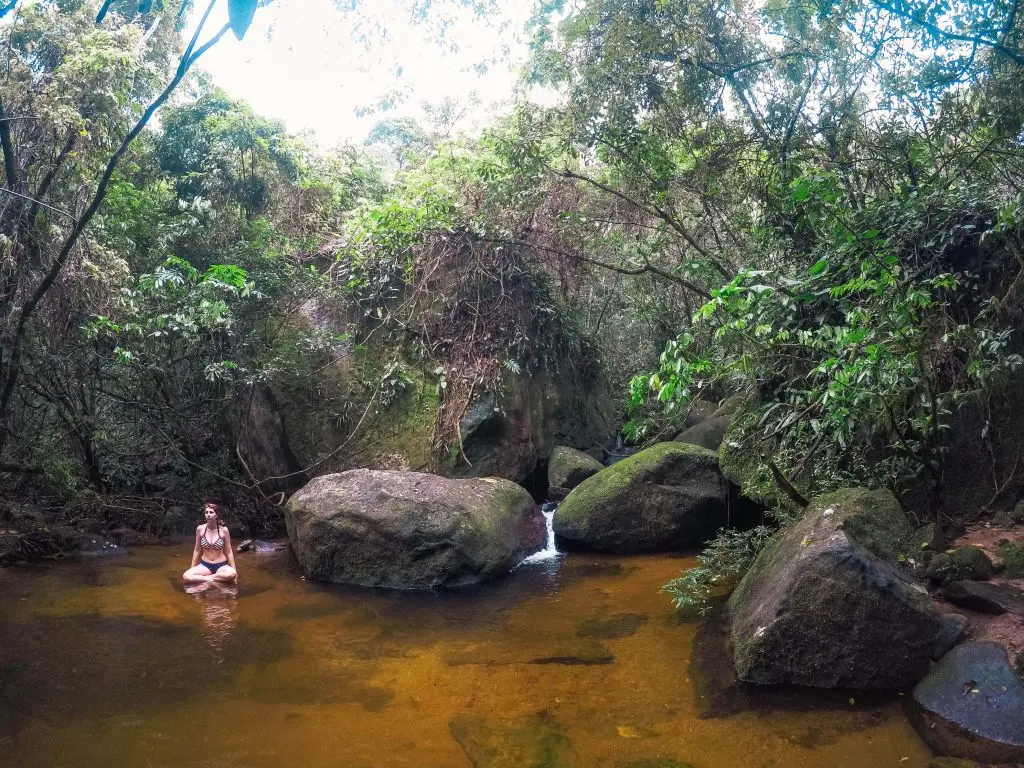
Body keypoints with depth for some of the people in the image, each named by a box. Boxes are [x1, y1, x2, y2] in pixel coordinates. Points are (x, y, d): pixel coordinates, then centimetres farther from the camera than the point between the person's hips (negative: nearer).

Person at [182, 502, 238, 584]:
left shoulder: (223, 530, -7)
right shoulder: (200, 529, -3)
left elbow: (229, 552, -1)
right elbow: (197, 550, 8)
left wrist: (234, 571, -4)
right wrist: (192, 568, 9)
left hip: (221, 566, -2)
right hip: (205, 565, 2)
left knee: (232, 574, -36)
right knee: (186, 576, -27)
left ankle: (208, 577, -15)